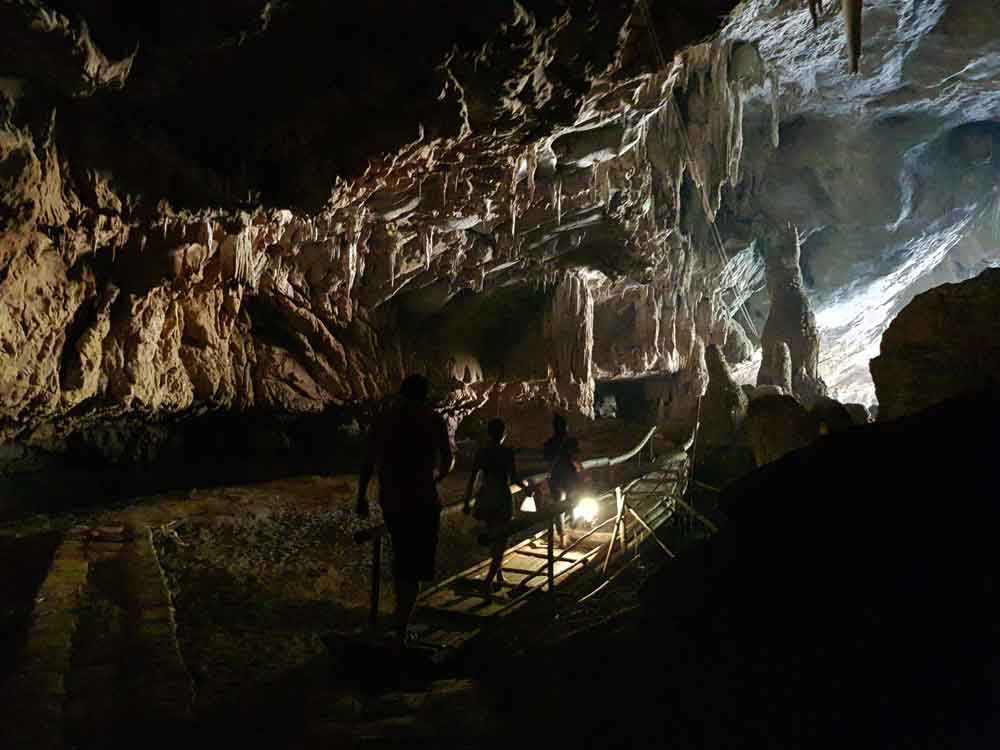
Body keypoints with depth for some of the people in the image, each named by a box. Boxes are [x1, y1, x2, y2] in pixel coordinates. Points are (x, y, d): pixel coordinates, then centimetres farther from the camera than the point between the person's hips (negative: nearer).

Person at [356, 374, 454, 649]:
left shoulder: (383, 419, 2)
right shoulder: (432, 420, -4)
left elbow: (368, 462, 1)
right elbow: (448, 461, 1)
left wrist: (362, 496, 10)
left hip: (390, 500, 4)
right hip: (422, 500, -3)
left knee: (401, 557, 23)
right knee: (413, 566, 3)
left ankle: (402, 614, 34)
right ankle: (401, 631, -2)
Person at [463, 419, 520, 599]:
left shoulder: (481, 452, 0)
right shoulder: (507, 452, -10)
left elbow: (472, 478, -1)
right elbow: (513, 479, -8)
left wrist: (467, 502, 5)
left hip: (485, 498, 5)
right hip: (502, 498, -4)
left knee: (493, 539, 22)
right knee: (500, 543, -1)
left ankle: (499, 576, 33)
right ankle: (488, 581, -18)